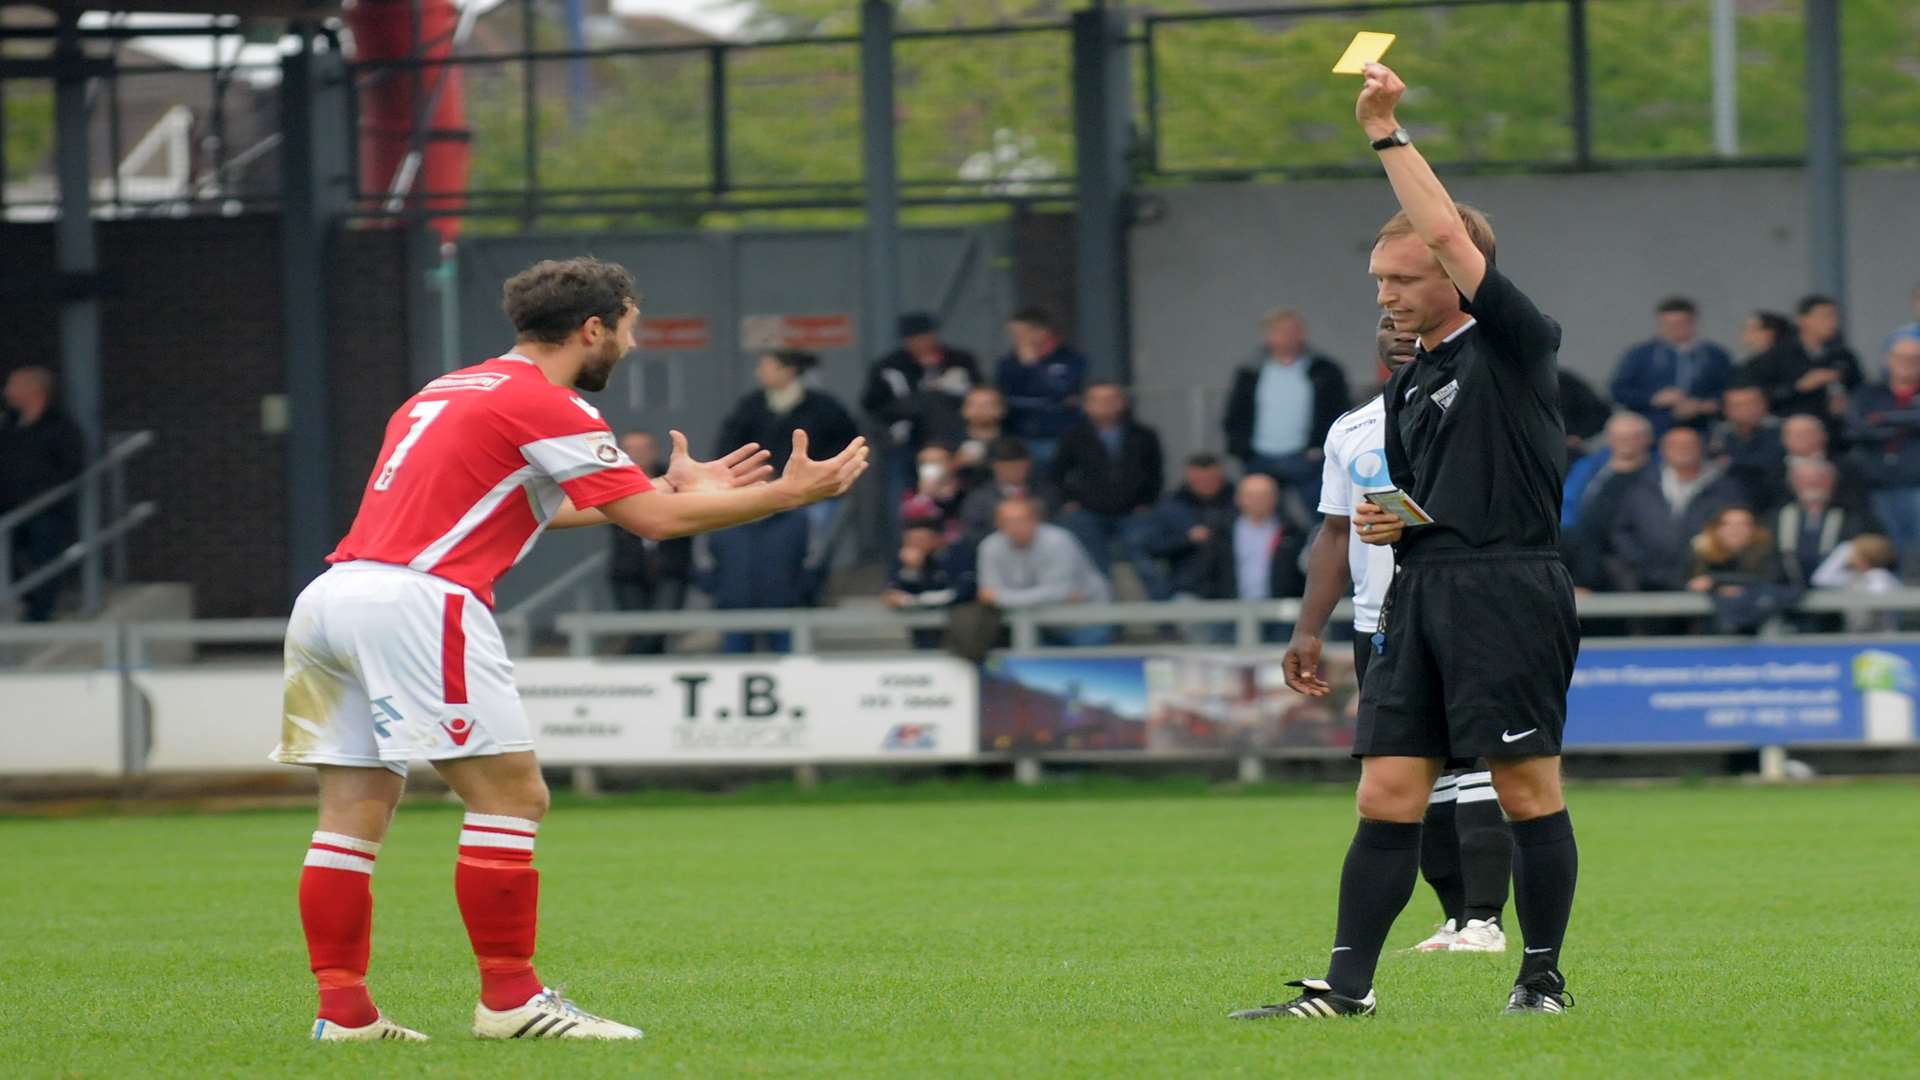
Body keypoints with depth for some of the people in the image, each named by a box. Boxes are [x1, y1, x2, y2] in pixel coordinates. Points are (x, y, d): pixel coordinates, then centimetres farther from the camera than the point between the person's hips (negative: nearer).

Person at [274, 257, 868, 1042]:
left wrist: (671, 490, 40)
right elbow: (654, 520, -5)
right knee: (511, 796, -4)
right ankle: (509, 1000, -4)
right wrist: (788, 493, 5)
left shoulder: (451, 391, 25)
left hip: (329, 598, 9)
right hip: (413, 602, -9)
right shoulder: (545, 405, -3)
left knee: (355, 812, 7)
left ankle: (343, 1009, 5)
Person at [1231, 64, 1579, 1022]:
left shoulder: (1511, 348, -3)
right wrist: (1386, 523, 6)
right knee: (1387, 794, 1)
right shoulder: (1408, 387, 19)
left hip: (1508, 584, -7)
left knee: (1527, 791, -3)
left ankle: (1543, 976, 7)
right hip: (1419, 587, 7)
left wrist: (1389, 134, -12)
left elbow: (1448, 235, -16)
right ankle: (1348, 984, -2)